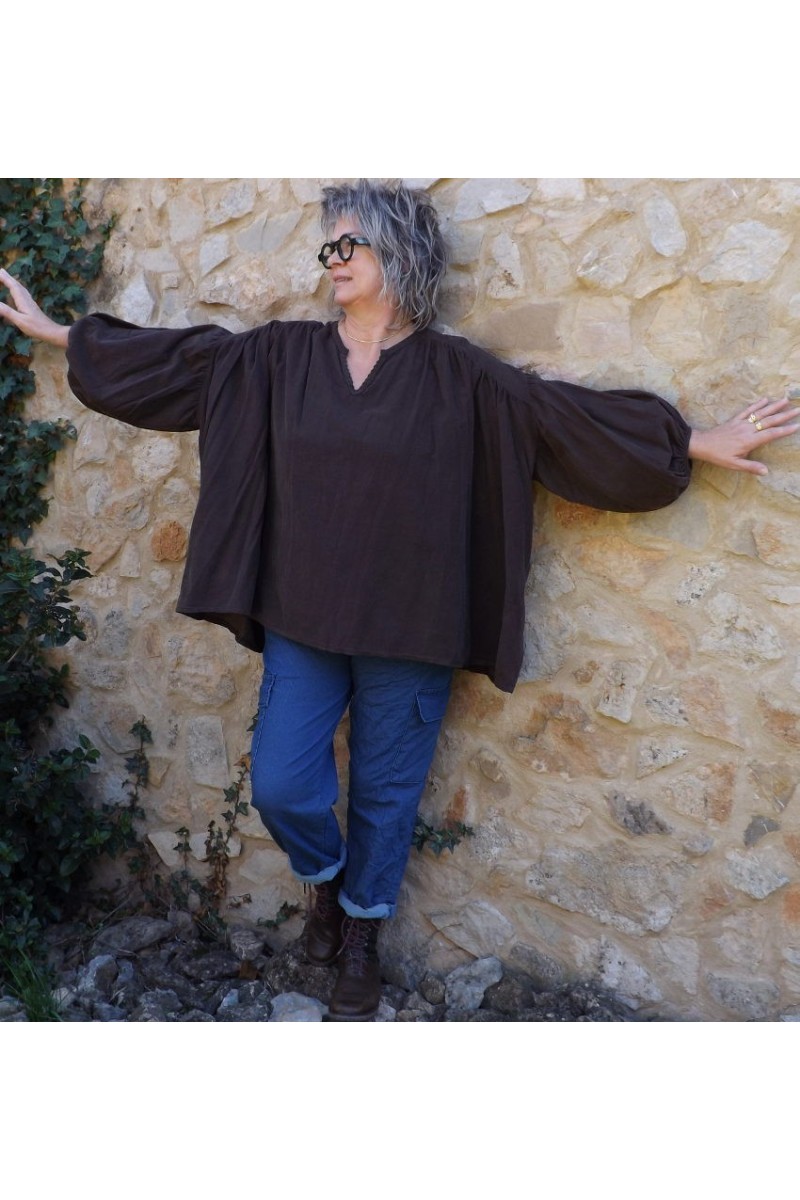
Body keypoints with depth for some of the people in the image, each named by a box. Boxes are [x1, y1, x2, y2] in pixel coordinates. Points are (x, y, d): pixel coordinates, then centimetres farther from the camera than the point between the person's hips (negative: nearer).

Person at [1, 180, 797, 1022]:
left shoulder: (457, 375, -5)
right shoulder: (280, 354, 3)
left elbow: (574, 414, -5)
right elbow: (171, 359, 9)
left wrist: (702, 442, -6)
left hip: (407, 633, -2)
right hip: (301, 623, 2)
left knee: (385, 795, 12)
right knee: (280, 786, 4)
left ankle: (361, 937, 38)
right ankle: (327, 878, 39)